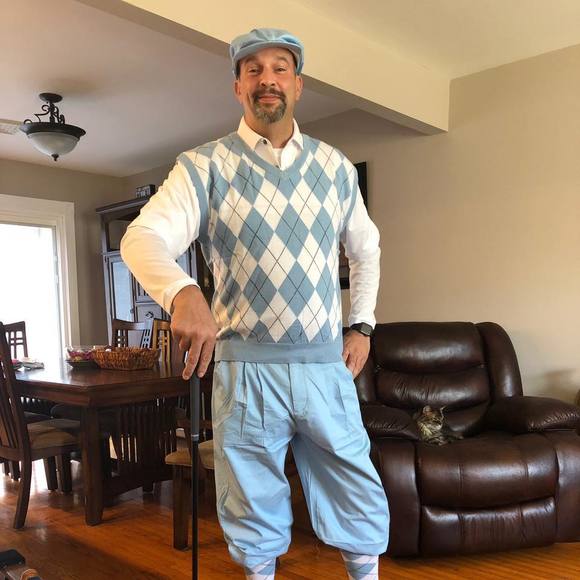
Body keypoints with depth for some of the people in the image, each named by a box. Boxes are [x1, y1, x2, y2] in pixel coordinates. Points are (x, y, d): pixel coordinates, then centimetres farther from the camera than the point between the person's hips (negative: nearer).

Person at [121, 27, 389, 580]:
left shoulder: (335, 166, 9)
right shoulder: (204, 166, -2)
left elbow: (365, 248, 21)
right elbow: (143, 237, -17)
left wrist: (361, 324, 11)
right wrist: (183, 293, -38)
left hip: (327, 365, 3)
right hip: (245, 367, -2)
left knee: (361, 504, 11)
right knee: (253, 517, 14)